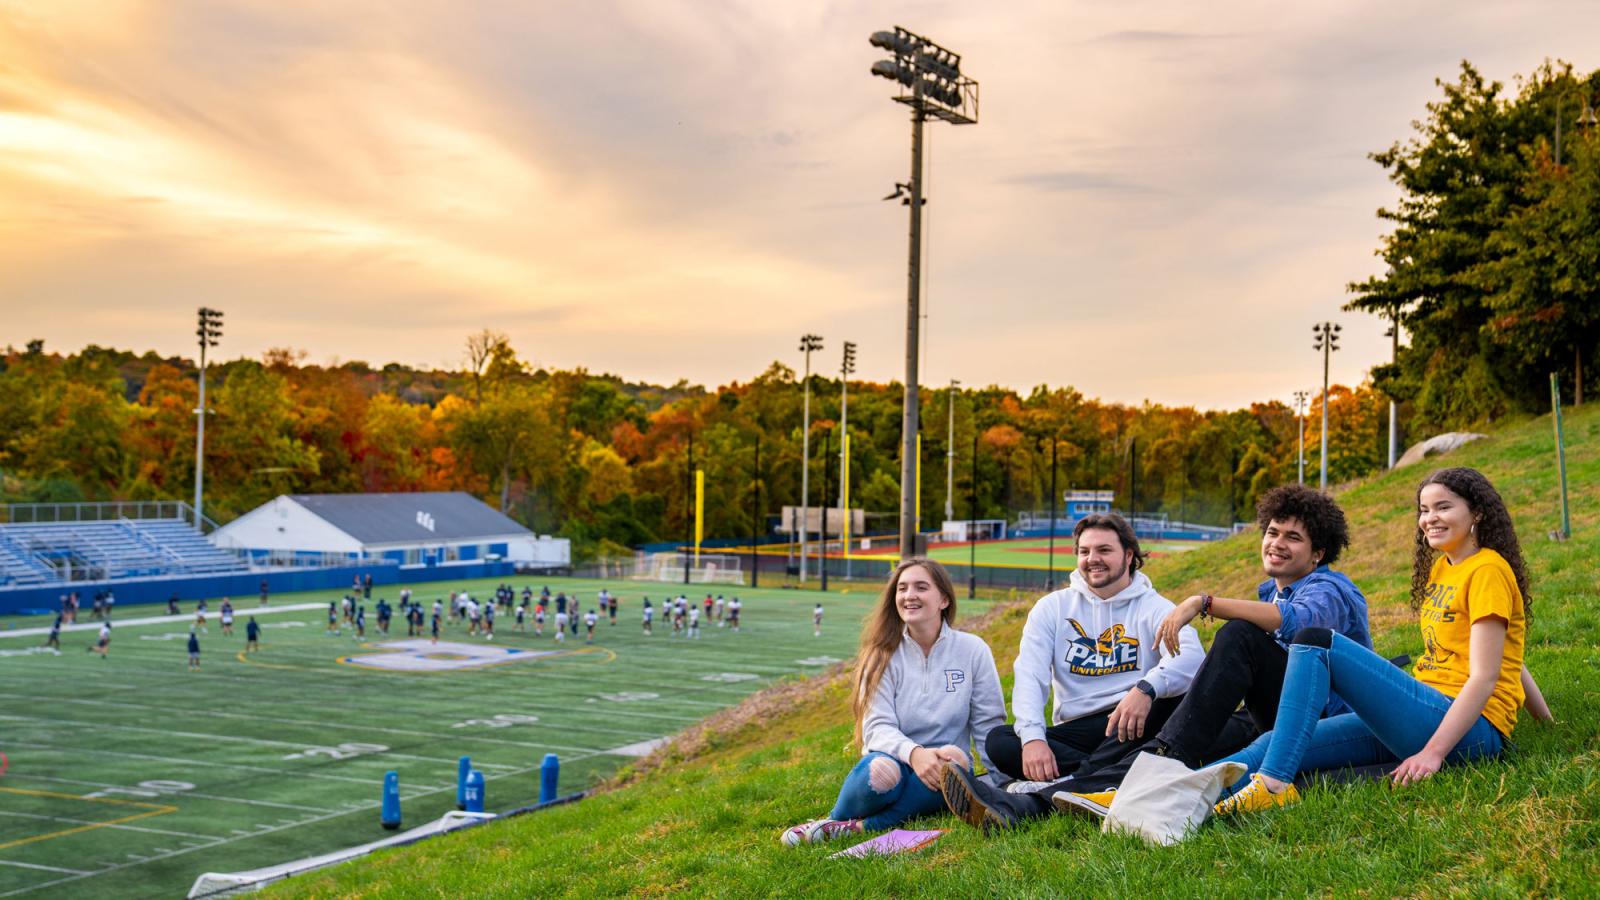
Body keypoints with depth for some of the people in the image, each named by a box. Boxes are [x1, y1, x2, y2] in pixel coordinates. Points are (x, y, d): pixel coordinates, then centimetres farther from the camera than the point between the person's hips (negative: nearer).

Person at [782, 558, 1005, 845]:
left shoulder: (973, 650, 1)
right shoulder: (884, 655, 0)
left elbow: (988, 724, 3)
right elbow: (877, 728, -11)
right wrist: (914, 753, -31)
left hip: (940, 773, 1)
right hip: (895, 759, -1)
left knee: (955, 760, -35)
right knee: (883, 770, -37)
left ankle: (858, 827, -28)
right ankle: (834, 819, -10)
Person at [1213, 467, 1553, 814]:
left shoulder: (1488, 570, -5)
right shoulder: (1440, 568, 21)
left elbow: (1484, 678, -14)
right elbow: (1510, 658, 25)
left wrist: (1433, 752, -22)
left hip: (1469, 728, -8)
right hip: (1431, 713, 8)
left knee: (1316, 643, -21)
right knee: (1276, 745, -10)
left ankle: (1274, 785, -32)